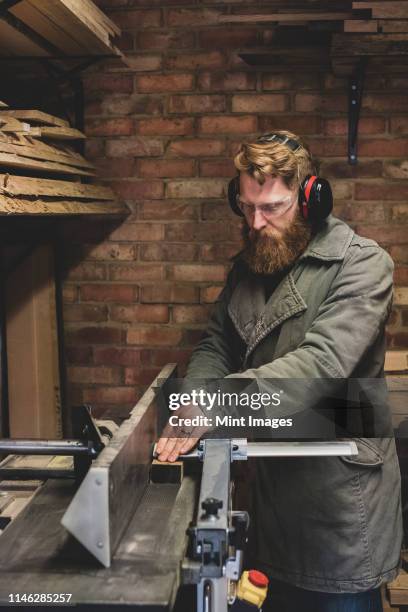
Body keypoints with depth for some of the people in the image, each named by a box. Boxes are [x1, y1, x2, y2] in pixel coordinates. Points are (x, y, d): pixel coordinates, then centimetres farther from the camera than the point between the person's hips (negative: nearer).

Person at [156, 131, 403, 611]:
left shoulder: (362, 264, -16)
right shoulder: (247, 266, 5)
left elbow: (325, 361, -29)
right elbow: (216, 346, 8)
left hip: (340, 491, -6)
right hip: (271, 481, 6)